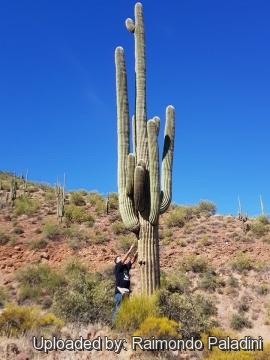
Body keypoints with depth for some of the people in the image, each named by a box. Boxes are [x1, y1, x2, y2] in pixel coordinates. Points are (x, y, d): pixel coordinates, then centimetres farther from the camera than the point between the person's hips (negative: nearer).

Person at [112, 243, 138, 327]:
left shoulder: (126, 267, 17)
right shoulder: (117, 267, -1)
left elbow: (133, 260, 10)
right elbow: (124, 259, -12)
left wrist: (137, 252, -3)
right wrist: (130, 250, -12)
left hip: (127, 292, 7)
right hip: (119, 292, -7)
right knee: (117, 309, -6)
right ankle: (115, 323, -1)